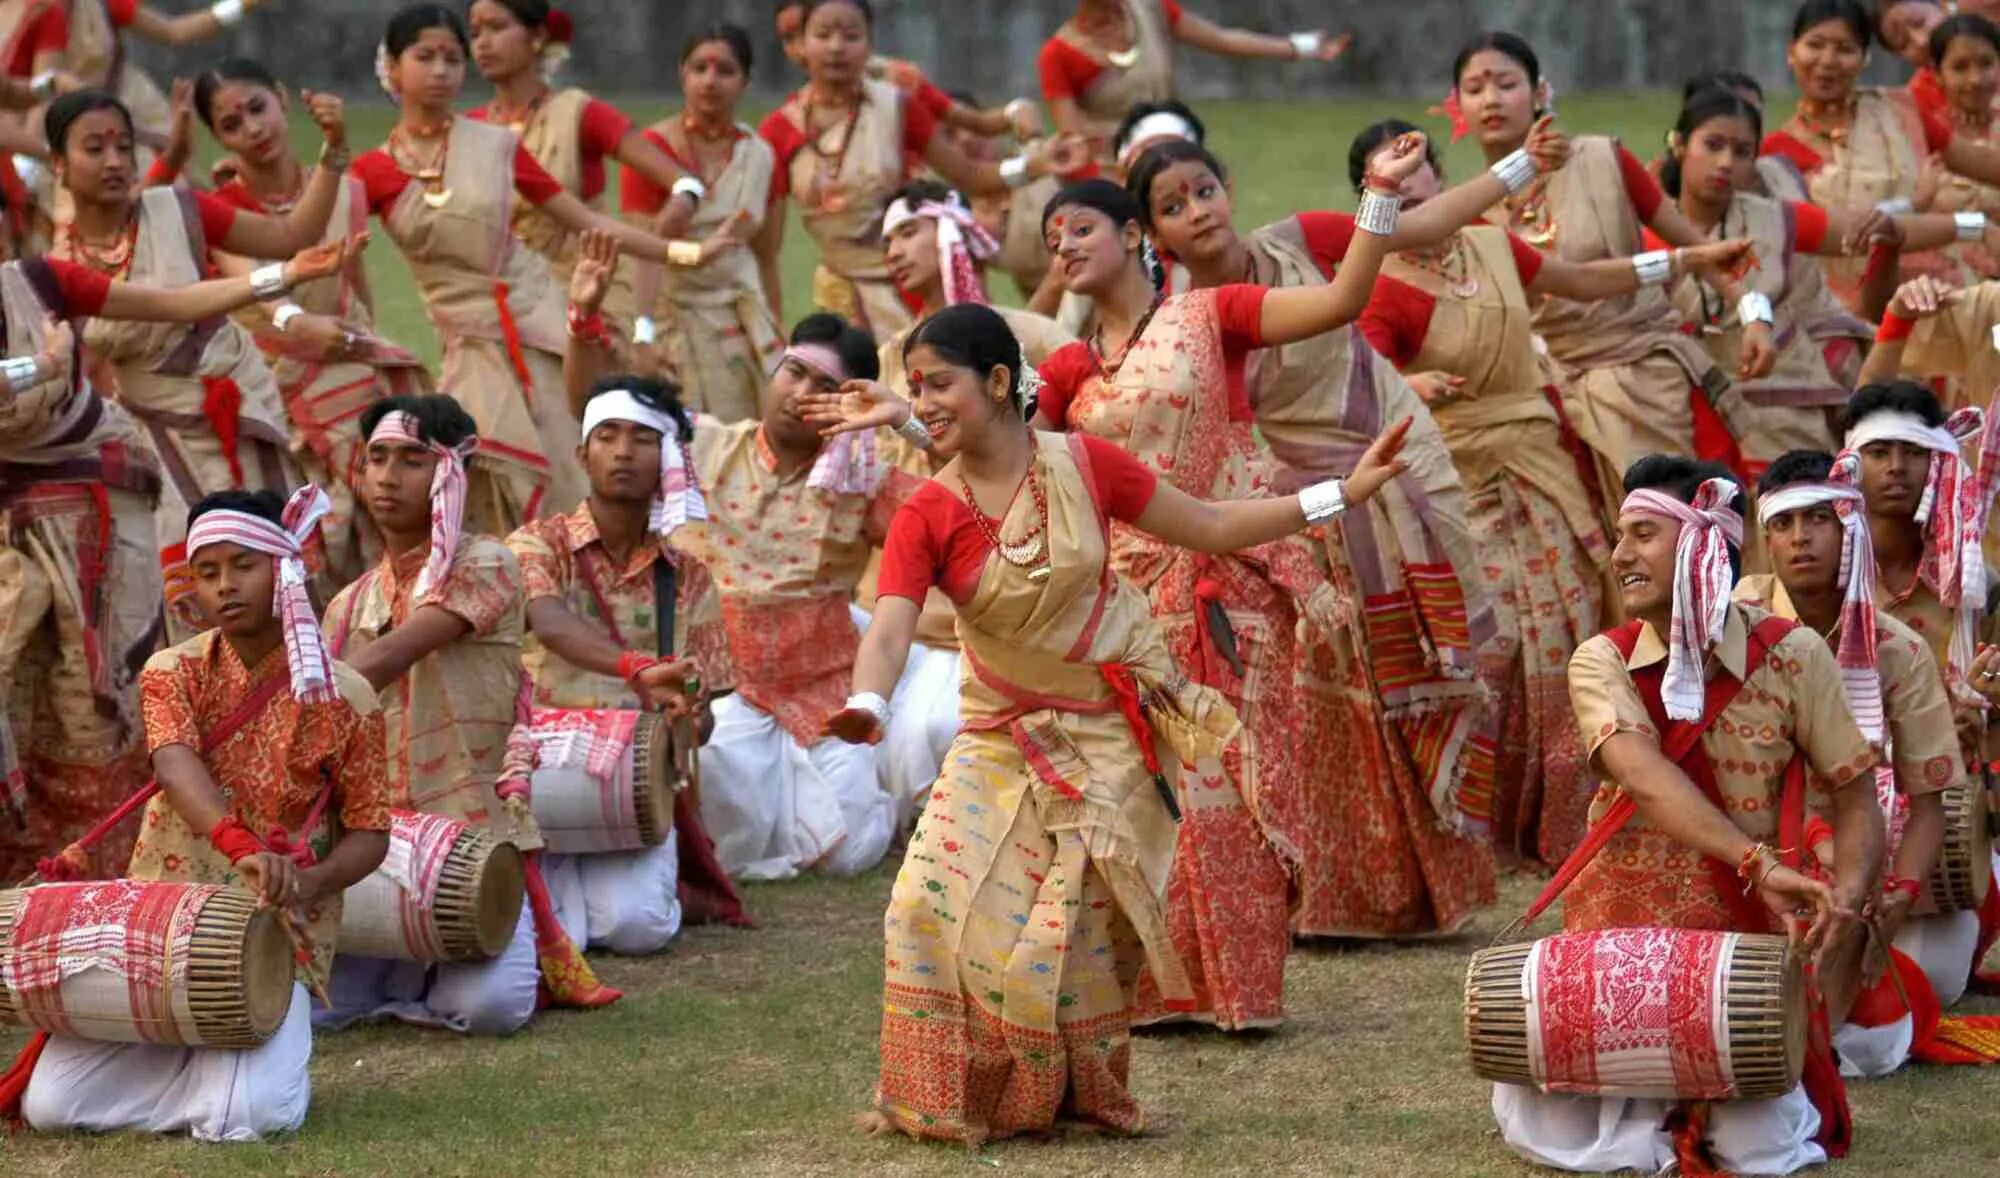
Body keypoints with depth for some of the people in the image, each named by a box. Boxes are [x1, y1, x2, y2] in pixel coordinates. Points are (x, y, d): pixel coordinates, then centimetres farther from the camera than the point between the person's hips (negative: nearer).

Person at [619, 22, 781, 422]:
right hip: (675, 314, -4)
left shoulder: (759, 156, 6)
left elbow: (766, 258, 12)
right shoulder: (654, 149, -8)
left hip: (743, 316, 4)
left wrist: (777, 336, 12)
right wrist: (645, 335, -28)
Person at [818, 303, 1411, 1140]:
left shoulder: (1086, 466, -11)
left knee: (1073, 923, -8)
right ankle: (961, 1099, 7)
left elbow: (1211, 528, -1)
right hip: (1003, 740, 2)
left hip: (1112, 732, -2)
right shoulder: (927, 516, -12)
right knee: (942, 906, -11)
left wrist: (1342, 494, -6)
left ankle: (1077, 1096, 12)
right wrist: (866, 706, -47)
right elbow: (890, 630, -24)